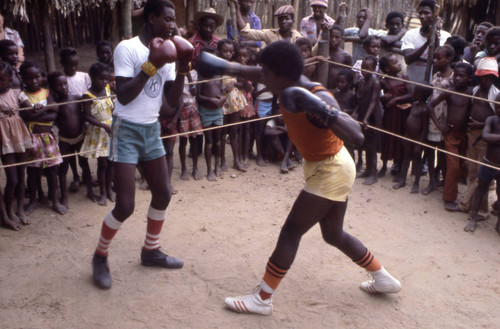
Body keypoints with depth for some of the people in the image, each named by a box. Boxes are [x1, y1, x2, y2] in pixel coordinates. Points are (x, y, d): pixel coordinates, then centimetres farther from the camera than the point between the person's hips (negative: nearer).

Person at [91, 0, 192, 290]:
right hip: (127, 131, -7)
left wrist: (182, 70, -10)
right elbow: (123, 97, -20)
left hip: (152, 130, 7)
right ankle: (100, 257, 16)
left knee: (163, 194, 11)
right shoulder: (127, 48, -13)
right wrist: (151, 66, -24)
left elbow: (173, 103, 3)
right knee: (125, 206, -9)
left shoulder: (166, 53, 6)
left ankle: (151, 251, 30)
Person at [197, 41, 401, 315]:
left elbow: (357, 136, -41)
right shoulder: (288, 87, -6)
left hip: (332, 171, -9)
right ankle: (384, 279, 36)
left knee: (290, 232, -4)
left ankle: (262, 299, 9)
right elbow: (256, 74, 15)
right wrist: (225, 67, 8)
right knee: (334, 235, 20)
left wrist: (320, 109, -50)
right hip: (324, 168, 9)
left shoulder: (318, 97, -30)